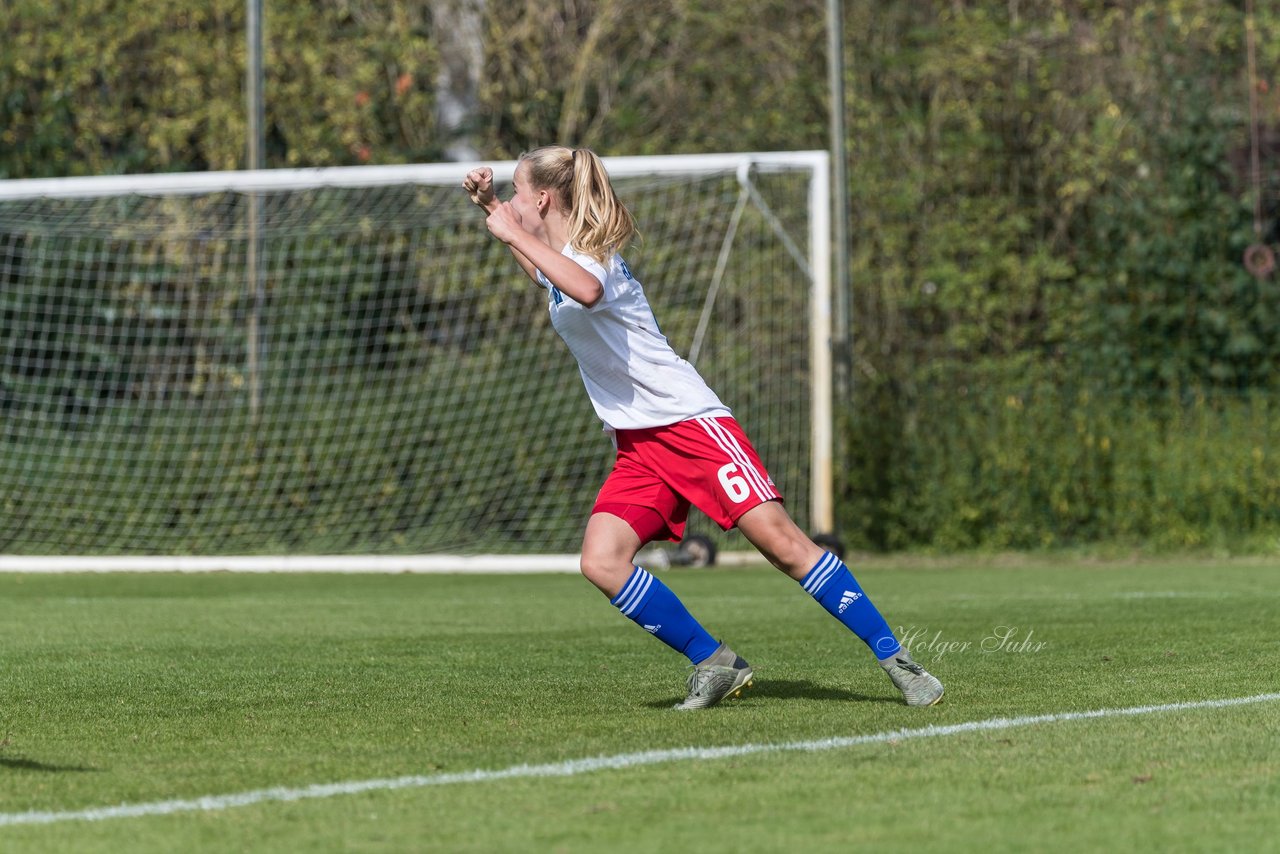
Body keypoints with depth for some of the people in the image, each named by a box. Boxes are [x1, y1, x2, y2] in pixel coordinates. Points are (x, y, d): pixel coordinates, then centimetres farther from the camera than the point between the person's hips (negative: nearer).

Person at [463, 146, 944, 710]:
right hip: (638, 446, 8)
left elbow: (586, 290, -39)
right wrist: (489, 208, 30)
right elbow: (538, 269, 44)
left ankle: (895, 660, -11)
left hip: (690, 421, -8)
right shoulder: (559, 259, 16)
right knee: (601, 562, -14)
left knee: (780, 541, -16)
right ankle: (714, 665, -5)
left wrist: (514, 234, -32)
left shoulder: (590, 254, -12)